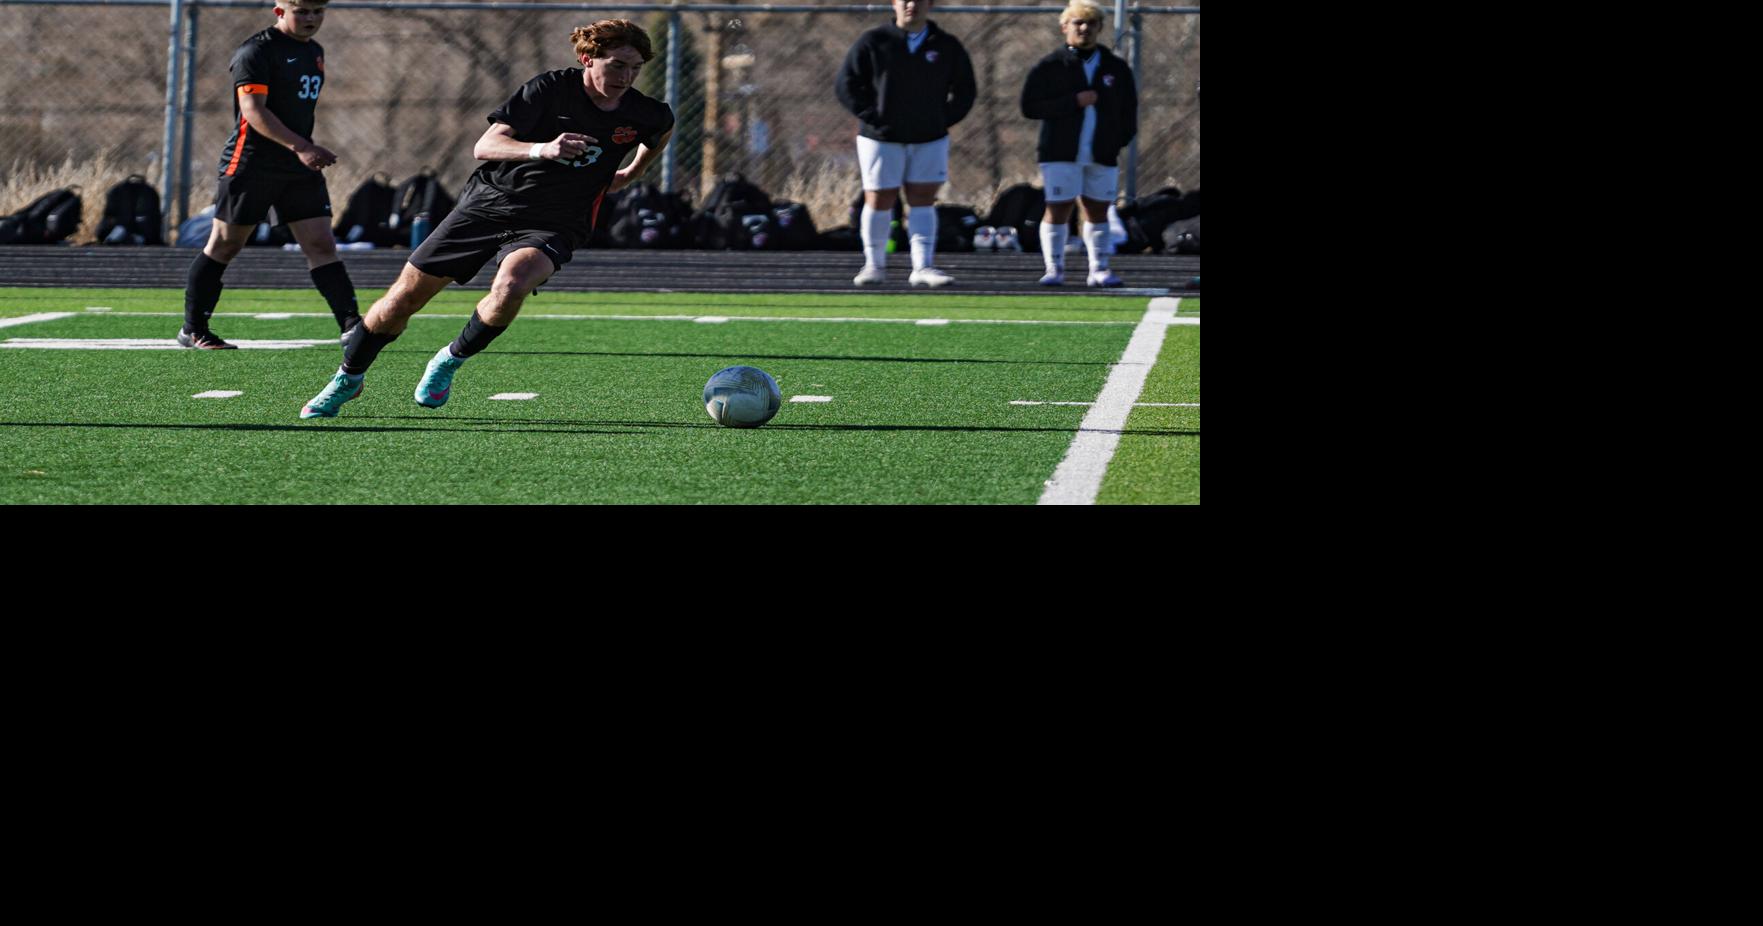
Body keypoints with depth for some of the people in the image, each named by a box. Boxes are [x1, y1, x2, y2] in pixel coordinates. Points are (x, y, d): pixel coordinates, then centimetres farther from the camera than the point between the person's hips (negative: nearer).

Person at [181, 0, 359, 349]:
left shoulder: (314, 52, 15)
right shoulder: (256, 52, -13)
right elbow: (252, 110, -23)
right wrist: (298, 146, -32)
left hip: (300, 168, 7)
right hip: (251, 163, -7)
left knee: (321, 245, -3)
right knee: (225, 245, 2)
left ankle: (352, 326, -8)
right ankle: (193, 330, 11)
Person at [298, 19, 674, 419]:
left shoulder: (646, 115, -5)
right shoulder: (551, 89, -14)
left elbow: (663, 131, 22)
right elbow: (485, 146, -20)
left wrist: (631, 174, 22)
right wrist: (541, 149, -36)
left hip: (551, 227, 1)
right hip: (489, 203, 0)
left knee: (511, 285, -34)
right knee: (405, 296, 1)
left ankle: (449, 362, -7)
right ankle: (348, 379, 25)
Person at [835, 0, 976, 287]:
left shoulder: (947, 48, 2)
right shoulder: (874, 43, -4)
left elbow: (965, 91, 12)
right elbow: (847, 85, -1)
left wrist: (942, 120, 0)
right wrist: (872, 117, -10)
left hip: (930, 140, 2)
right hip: (882, 139, -2)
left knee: (923, 200, -2)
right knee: (879, 200, 0)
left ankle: (923, 267, -4)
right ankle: (874, 266, 11)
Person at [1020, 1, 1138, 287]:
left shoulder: (1116, 68, 9)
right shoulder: (1051, 67, -1)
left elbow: (1128, 112, 17)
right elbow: (1030, 107, -9)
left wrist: (1119, 140, 0)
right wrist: (1074, 102, -16)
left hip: (1102, 156, 3)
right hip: (1061, 154, -3)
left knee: (1098, 210, 6)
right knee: (1058, 209, -6)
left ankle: (1099, 269, 11)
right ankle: (1054, 268, -2)